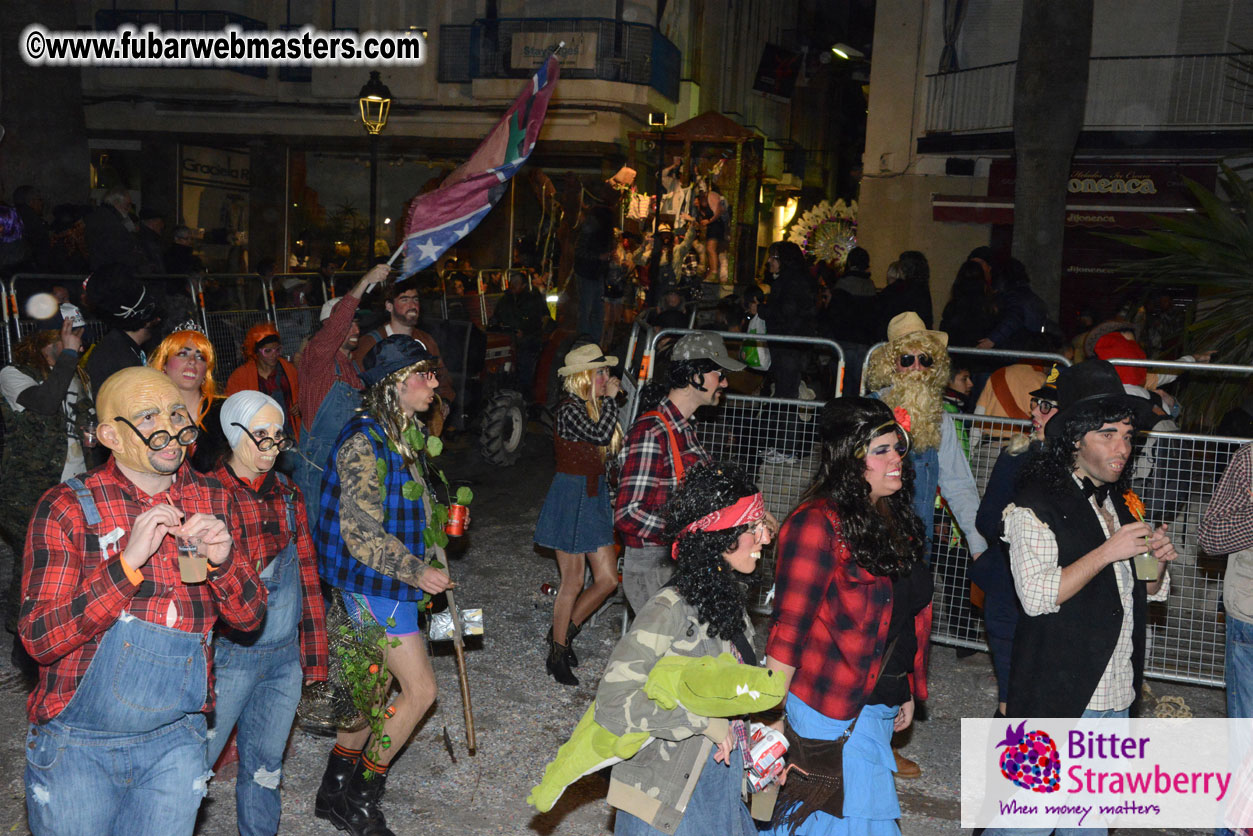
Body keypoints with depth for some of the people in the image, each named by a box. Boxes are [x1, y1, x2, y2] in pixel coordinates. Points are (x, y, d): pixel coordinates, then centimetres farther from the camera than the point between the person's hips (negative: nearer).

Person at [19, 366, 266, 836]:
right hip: (78, 744, -2)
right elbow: (38, 639, -16)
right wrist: (127, 563, -28)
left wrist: (223, 561, -18)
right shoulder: (67, 509, -10)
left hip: (175, 741, 3)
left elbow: (250, 617, 2)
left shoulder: (212, 501, 1)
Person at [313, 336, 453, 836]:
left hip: (392, 582, 9)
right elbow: (361, 532, -24)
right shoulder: (363, 442, -21)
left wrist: (432, 562, 18)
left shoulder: (407, 434, 9)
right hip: (377, 585, -9)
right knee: (420, 690, -3)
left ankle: (334, 792, 33)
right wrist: (416, 571, -19)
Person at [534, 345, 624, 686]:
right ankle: (557, 655, 19)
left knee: (608, 579, 7)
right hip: (570, 498, -8)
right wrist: (611, 399, -19)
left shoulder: (593, 407, 10)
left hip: (594, 497, 8)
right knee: (573, 582, 2)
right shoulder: (570, 410, -16)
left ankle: (564, 630, 27)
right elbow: (600, 434, -30)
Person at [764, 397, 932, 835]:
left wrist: (907, 692, 19)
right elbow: (789, 626, -19)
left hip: (879, 706, 8)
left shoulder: (895, 518, 8)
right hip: (832, 712, -7)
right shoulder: (818, 523, -18)